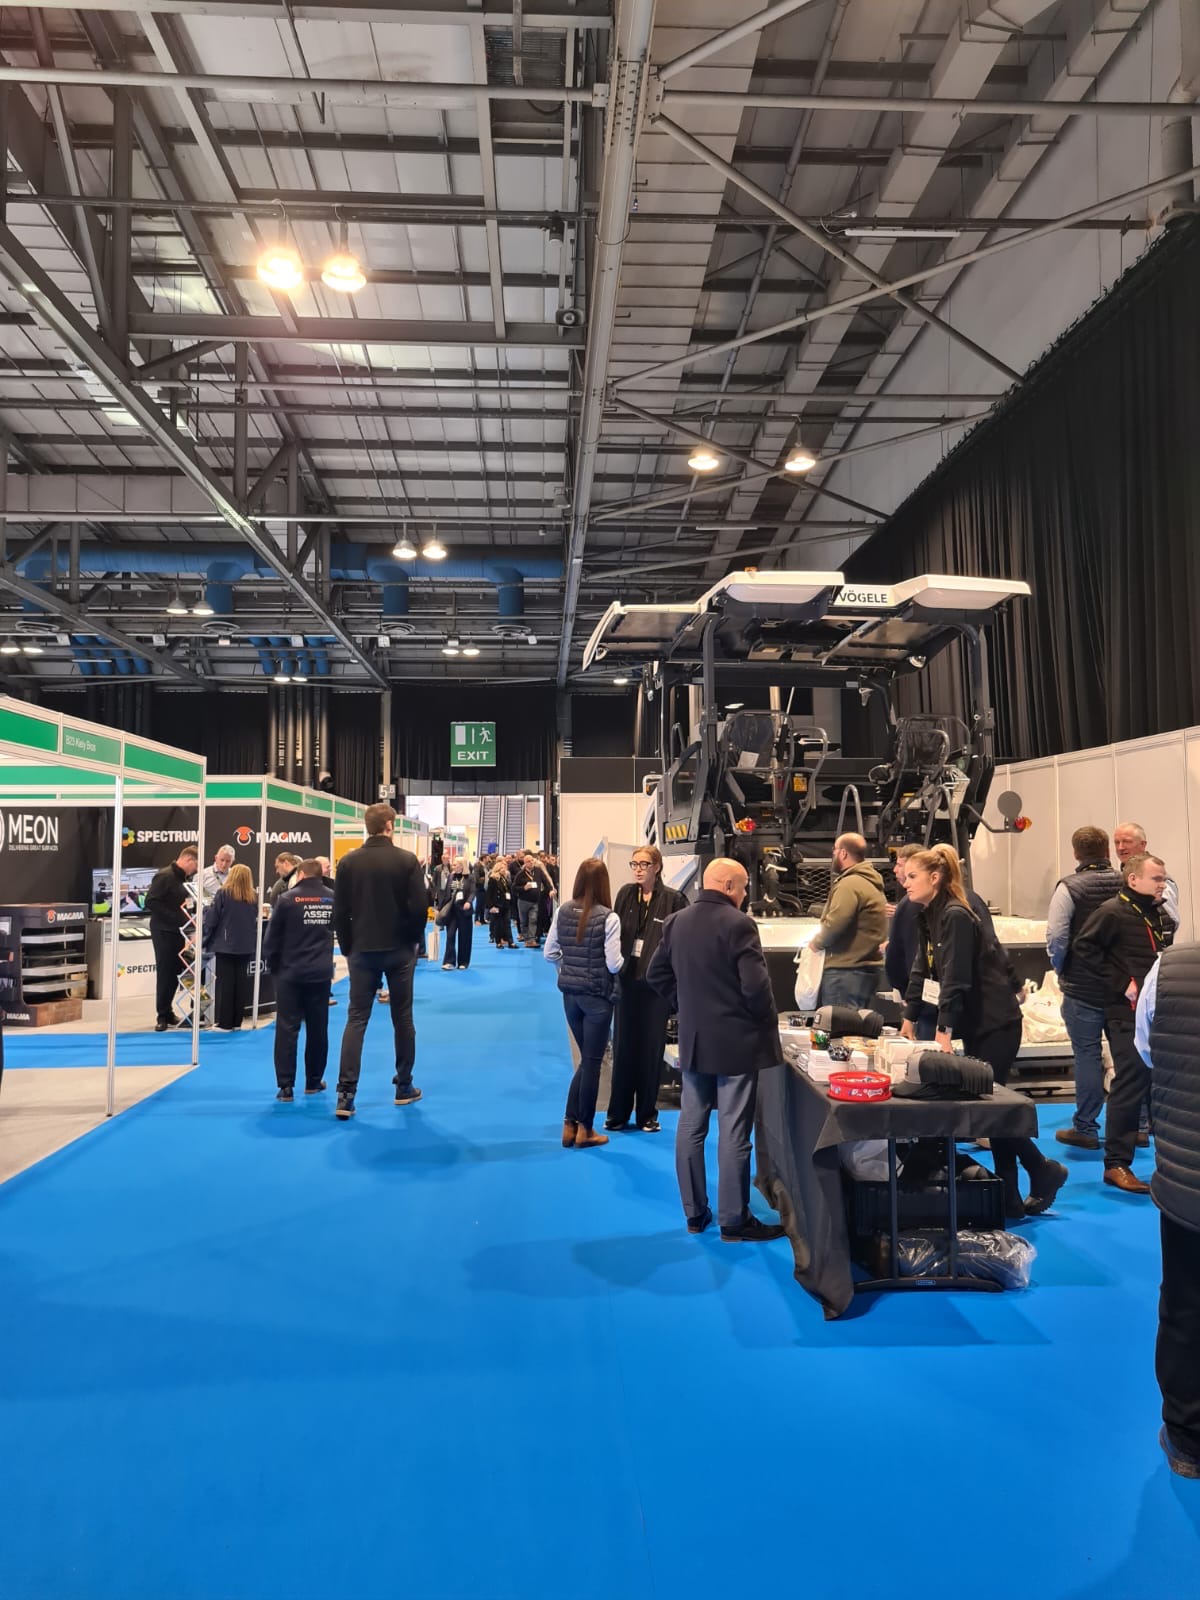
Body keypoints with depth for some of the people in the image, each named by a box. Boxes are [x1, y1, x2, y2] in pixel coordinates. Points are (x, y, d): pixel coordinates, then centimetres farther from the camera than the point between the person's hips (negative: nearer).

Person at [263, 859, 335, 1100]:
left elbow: (273, 936, -3)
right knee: (318, 1029, 12)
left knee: (287, 1029, 2)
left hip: (290, 972, -2)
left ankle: (285, 1086, 0)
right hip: (321, 972, 2)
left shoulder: (287, 899, -7)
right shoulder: (333, 898, 1)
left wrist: (273, 963, 9)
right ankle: (313, 1081, 21)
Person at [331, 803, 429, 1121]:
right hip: (399, 950, -1)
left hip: (362, 950, 1)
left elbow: (340, 911, -2)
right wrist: (414, 940, 5)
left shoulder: (348, 862, -2)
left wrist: (347, 947, 10)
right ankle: (404, 1087, 20)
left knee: (356, 1020, 4)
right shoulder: (407, 860, -8)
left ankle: (345, 1095, -3)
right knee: (402, 1019, 11)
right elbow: (420, 906, -10)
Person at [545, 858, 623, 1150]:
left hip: (569, 992, 5)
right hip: (596, 995, -5)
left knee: (586, 1058, 19)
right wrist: (608, 962, 6)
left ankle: (571, 1125, 20)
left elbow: (549, 953, 3)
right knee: (592, 1061, 8)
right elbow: (614, 965, -16)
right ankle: (584, 1130, 17)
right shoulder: (608, 918, -16)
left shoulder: (563, 911, -2)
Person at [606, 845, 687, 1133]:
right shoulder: (625, 894, 3)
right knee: (623, 1045, 10)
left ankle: (647, 1114, 22)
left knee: (651, 1048, 8)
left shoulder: (673, 900, -7)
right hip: (626, 980, 3)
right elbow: (615, 932, 4)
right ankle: (618, 1112, 22)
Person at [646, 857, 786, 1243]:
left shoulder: (676, 921, 6)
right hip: (736, 1040, -7)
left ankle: (695, 1213, 21)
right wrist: (768, 1020, -5)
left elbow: (656, 974, 12)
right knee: (733, 1133, 0)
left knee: (690, 1126, 12)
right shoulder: (738, 923, -17)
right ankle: (734, 1221, 9)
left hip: (693, 1038, 7)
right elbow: (755, 984, -21)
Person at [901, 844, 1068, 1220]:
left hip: (995, 1023, -9)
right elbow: (921, 971, 12)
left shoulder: (956, 916, -19)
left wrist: (944, 1030, -26)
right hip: (974, 1024, 9)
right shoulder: (928, 916, 9)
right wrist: (909, 1018, 10)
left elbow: (956, 978, -25)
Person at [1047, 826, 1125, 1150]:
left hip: (1082, 988, -4)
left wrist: (1062, 970, 1)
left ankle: (1085, 1128, 9)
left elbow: (1055, 937, -16)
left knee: (1087, 1055, 2)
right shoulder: (1125, 884, 0)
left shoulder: (1069, 887, -12)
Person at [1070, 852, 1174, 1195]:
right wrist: (1120, 985, -19)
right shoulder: (1112, 912, -11)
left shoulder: (1161, 916, 15)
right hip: (1128, 1015, -8)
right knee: (1131, 1086, -8)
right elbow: (1083, 951, -19)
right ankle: (1116, 1165, -1)